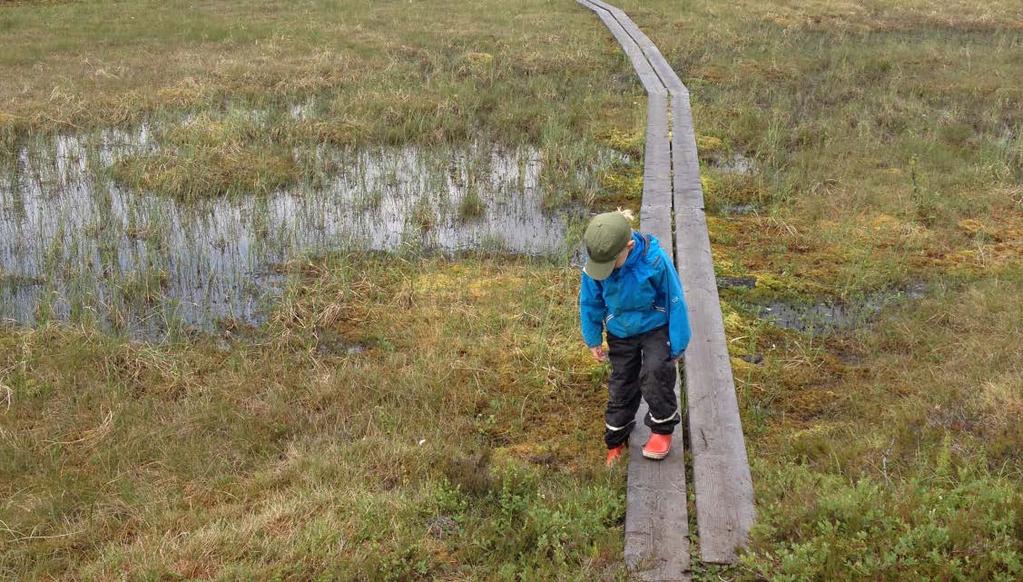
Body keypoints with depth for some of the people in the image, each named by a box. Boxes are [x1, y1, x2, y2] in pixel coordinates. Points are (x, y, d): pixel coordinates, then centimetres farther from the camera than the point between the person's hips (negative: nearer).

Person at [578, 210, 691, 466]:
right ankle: (616, 440, 29)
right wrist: (593, 339, 8)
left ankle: (663, 428, 3)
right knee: (621, 386, 9)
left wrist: (678, 344, -9)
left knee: (655, 374, -22)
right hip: (621, 333, 3)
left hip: (655, 327, -3)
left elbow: (675, 301, -16)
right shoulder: (595, 263, -21)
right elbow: (590, 303, -2)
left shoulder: (654, 261, -31)